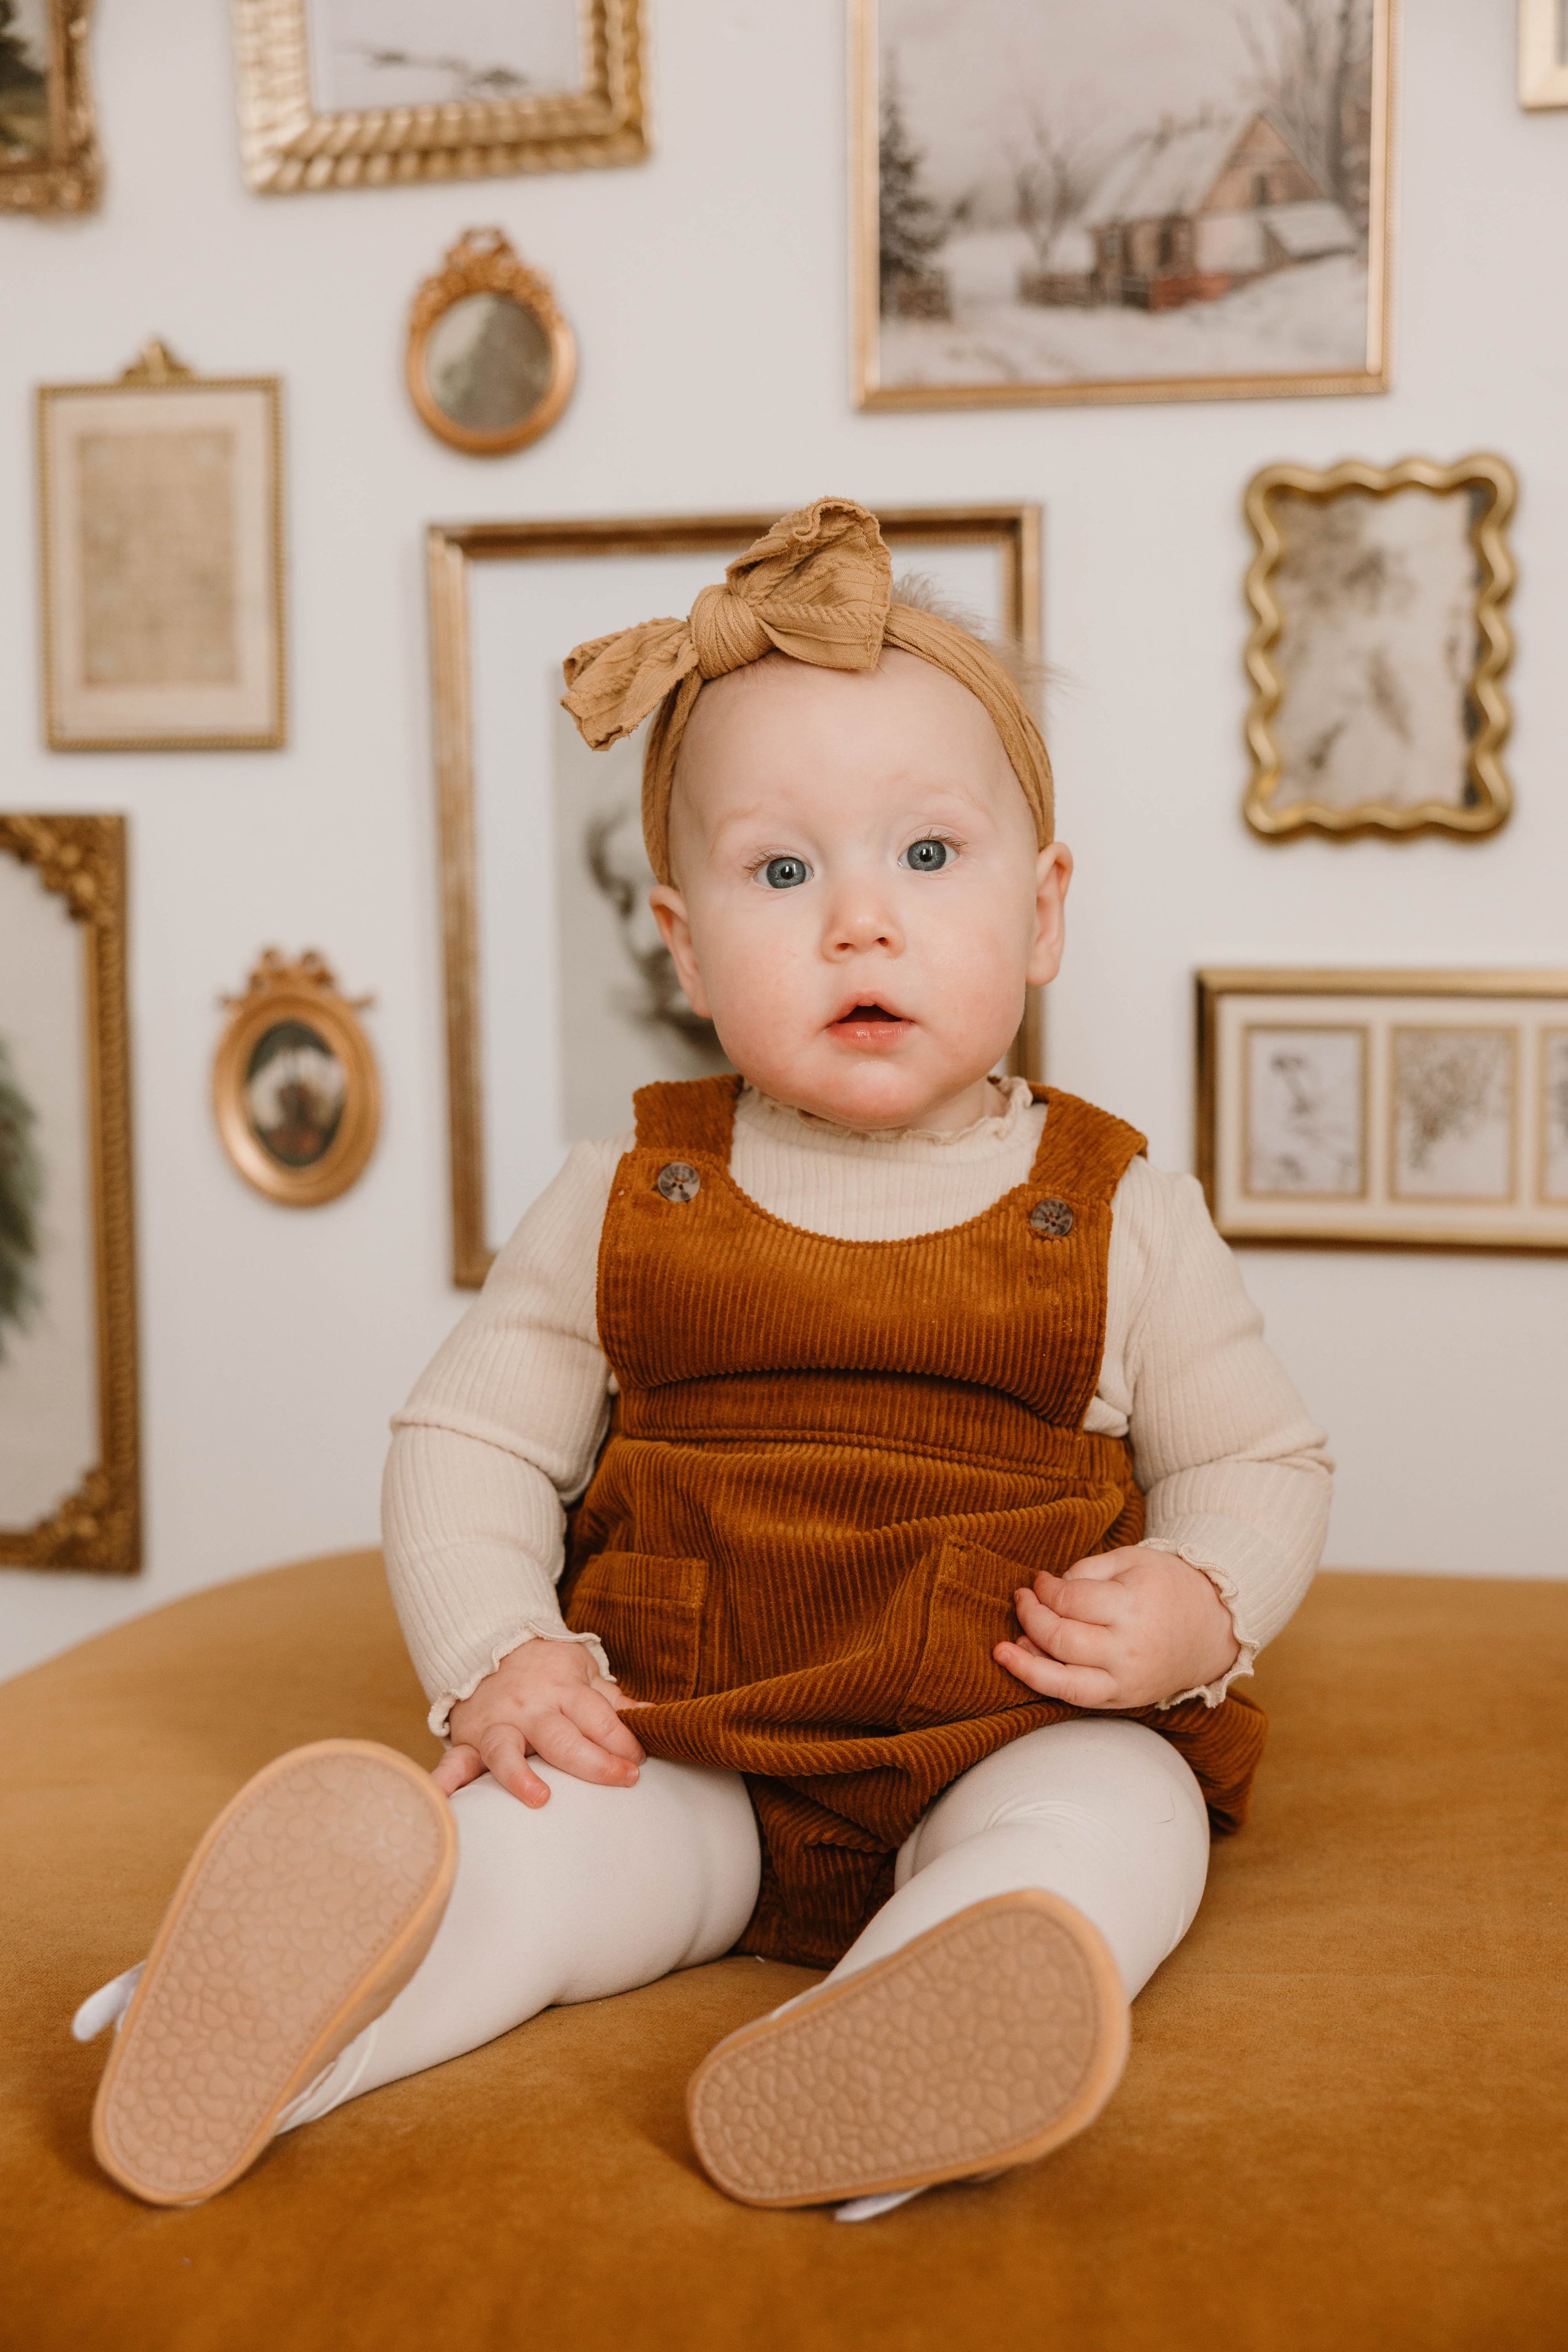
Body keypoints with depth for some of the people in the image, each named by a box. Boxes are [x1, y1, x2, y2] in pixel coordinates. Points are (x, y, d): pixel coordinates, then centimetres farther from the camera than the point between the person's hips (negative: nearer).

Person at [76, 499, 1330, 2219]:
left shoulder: (1123, 1218, 1)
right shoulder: (624, 1203, 3)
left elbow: (1257, 1460, 9)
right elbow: (468, 1442, 7)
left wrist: (1199, 1606, -13)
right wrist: (497, 1658, -9)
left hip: (1014, 1745, -1)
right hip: (680, 1747, 2)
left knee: (1110, 1819, -32)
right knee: (528, 1833, -27)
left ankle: (875, 2078, -54)